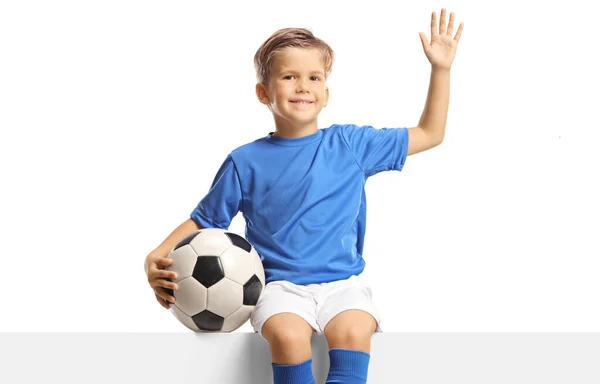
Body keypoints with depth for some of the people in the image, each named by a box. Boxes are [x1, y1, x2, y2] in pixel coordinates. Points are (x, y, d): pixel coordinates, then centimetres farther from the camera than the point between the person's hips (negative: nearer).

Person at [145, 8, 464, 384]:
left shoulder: (350, 144, 8)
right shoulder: (246, 162, 4)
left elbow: (429, 134, 17)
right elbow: (203, 222, 10)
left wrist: (441, 69, 9)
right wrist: (157, 258, -8)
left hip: (343, 282, 1)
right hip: (280, 285, -1)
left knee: (353, 331, -31)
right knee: (288, 335, -33)